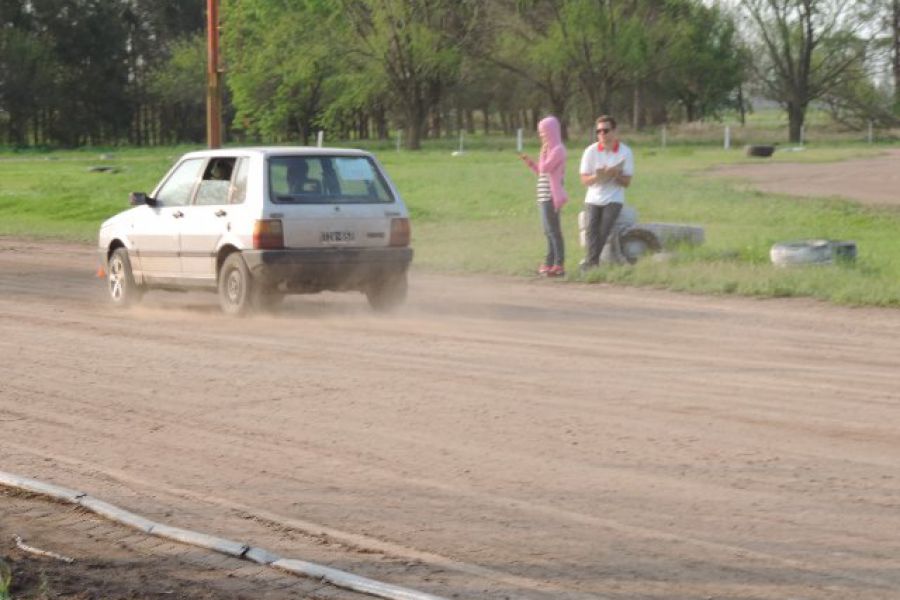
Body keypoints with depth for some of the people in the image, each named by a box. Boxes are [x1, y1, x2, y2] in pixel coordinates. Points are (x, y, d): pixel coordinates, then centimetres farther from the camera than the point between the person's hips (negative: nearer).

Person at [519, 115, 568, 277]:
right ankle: (549, 264, 19)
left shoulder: (558, 150, -11)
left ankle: (559, 265, -9)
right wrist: (529, 162, 13)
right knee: (549, 231, 13)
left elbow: (544, 168, -17)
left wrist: (543, 152, -6)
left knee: (553, 230, -9)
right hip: (545, 197, 10)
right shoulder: (550, 149, 19)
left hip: (551, 196, -10)